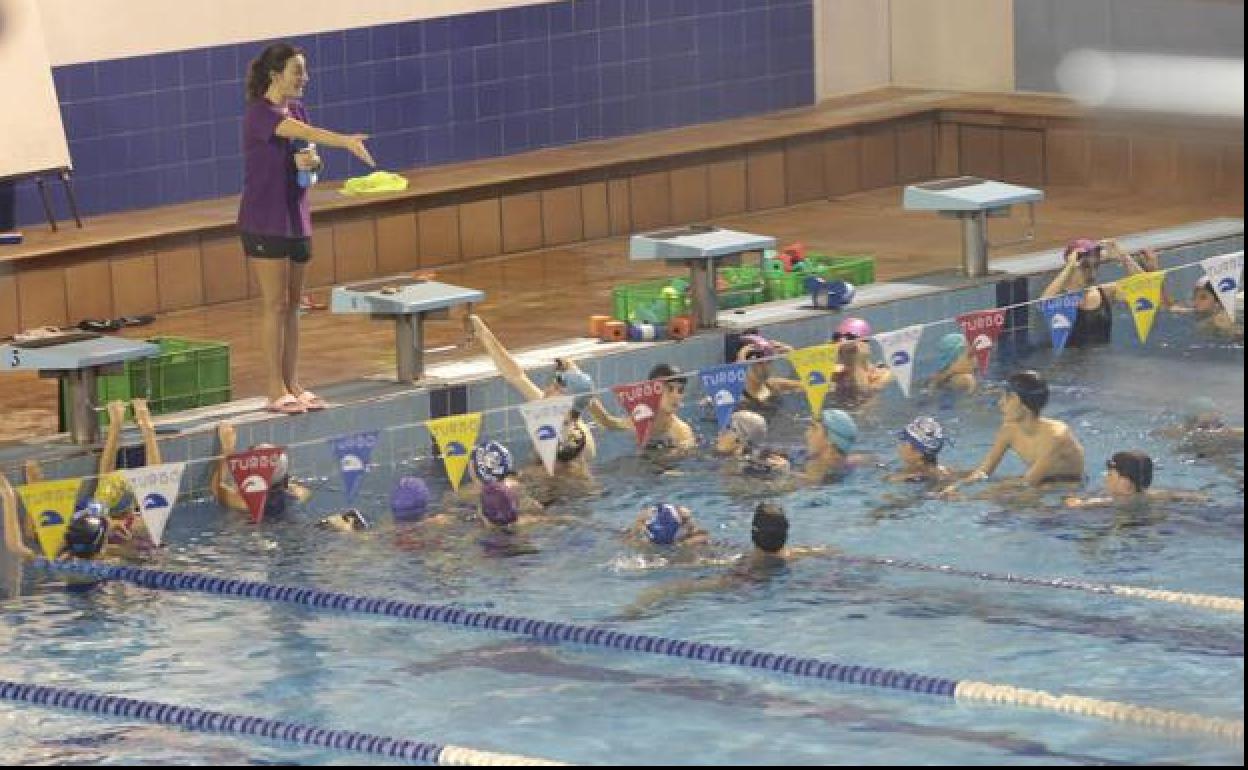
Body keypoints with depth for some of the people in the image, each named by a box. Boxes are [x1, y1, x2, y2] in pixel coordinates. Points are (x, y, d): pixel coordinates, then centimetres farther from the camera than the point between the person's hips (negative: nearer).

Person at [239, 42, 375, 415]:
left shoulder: (296, 110, 9)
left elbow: (305, 148, 16)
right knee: (276, 305, -5)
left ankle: (292, 384, 15)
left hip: (295, 218, 8)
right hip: (264, 221, -8)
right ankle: (276, 390, 0)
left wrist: (311, 161, -10)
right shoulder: (259, 113, -17)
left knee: (292, 305, 10)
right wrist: (346, 141, -47)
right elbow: (302, 132, -34)